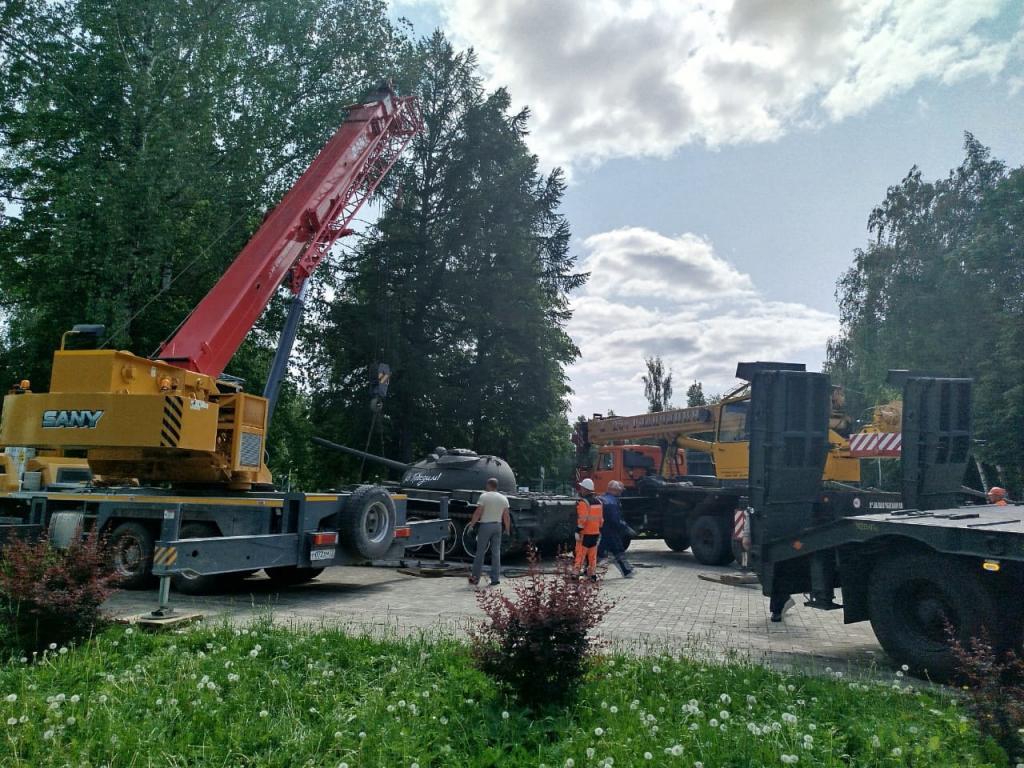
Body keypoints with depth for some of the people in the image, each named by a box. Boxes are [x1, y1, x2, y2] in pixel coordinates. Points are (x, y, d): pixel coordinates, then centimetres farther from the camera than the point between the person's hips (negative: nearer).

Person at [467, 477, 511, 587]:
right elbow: (506, 517, 5)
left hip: (485, 525, -4)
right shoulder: (503, 498, 4)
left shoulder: (484, 496, -10)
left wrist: (471, 524, -5)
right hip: (498, 526, 4)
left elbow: (478, 513, -14)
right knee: (496, 552, 6)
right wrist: (508, 530, 13)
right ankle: (495, 579, 4)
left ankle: (475, 578, 11)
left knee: (480, 552, 5)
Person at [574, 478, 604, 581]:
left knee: (580, 553, -2)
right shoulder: (598, 501, 11)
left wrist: (578, 531, -15)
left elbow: (582, 519, -19)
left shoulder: (583, 502, -14)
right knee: (592, 555, 11)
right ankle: (593, 574, 12)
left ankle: (576, 572, -2)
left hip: (585, 533, -7)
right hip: (595, 533, 7)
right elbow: (601, 518, 16)